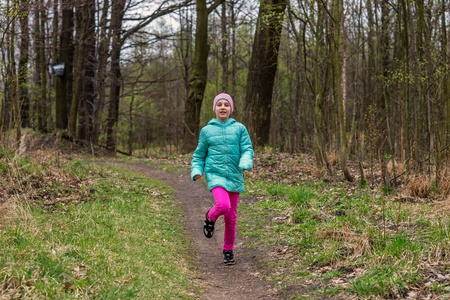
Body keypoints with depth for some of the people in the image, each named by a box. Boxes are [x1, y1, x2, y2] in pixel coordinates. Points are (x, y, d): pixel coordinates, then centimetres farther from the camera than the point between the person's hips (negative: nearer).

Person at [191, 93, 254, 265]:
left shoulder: (239, 128, 4)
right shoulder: (207, 131, 6)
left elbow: (247, 150, -1)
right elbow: (199, 155, 13)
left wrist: (245, 164, -22)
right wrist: (196, 171, -5)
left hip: (234, 177, 2)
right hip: (215, 175, -1)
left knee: (231, 216, 9)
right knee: (223, 205, -28)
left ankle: (228, 250, 28)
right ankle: (210, 218, 8)